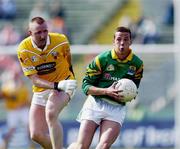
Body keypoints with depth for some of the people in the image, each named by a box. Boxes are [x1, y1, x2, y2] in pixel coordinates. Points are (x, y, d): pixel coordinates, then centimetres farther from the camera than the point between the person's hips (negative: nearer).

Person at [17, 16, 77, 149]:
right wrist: (56, 85, -35)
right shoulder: (23, 50, -17)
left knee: (50, 114, -33)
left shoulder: (61, 41, -16)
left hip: (64, 84, -3)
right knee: (36, 135, -4)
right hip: (40, 91, 3)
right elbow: (34, 80, -19)